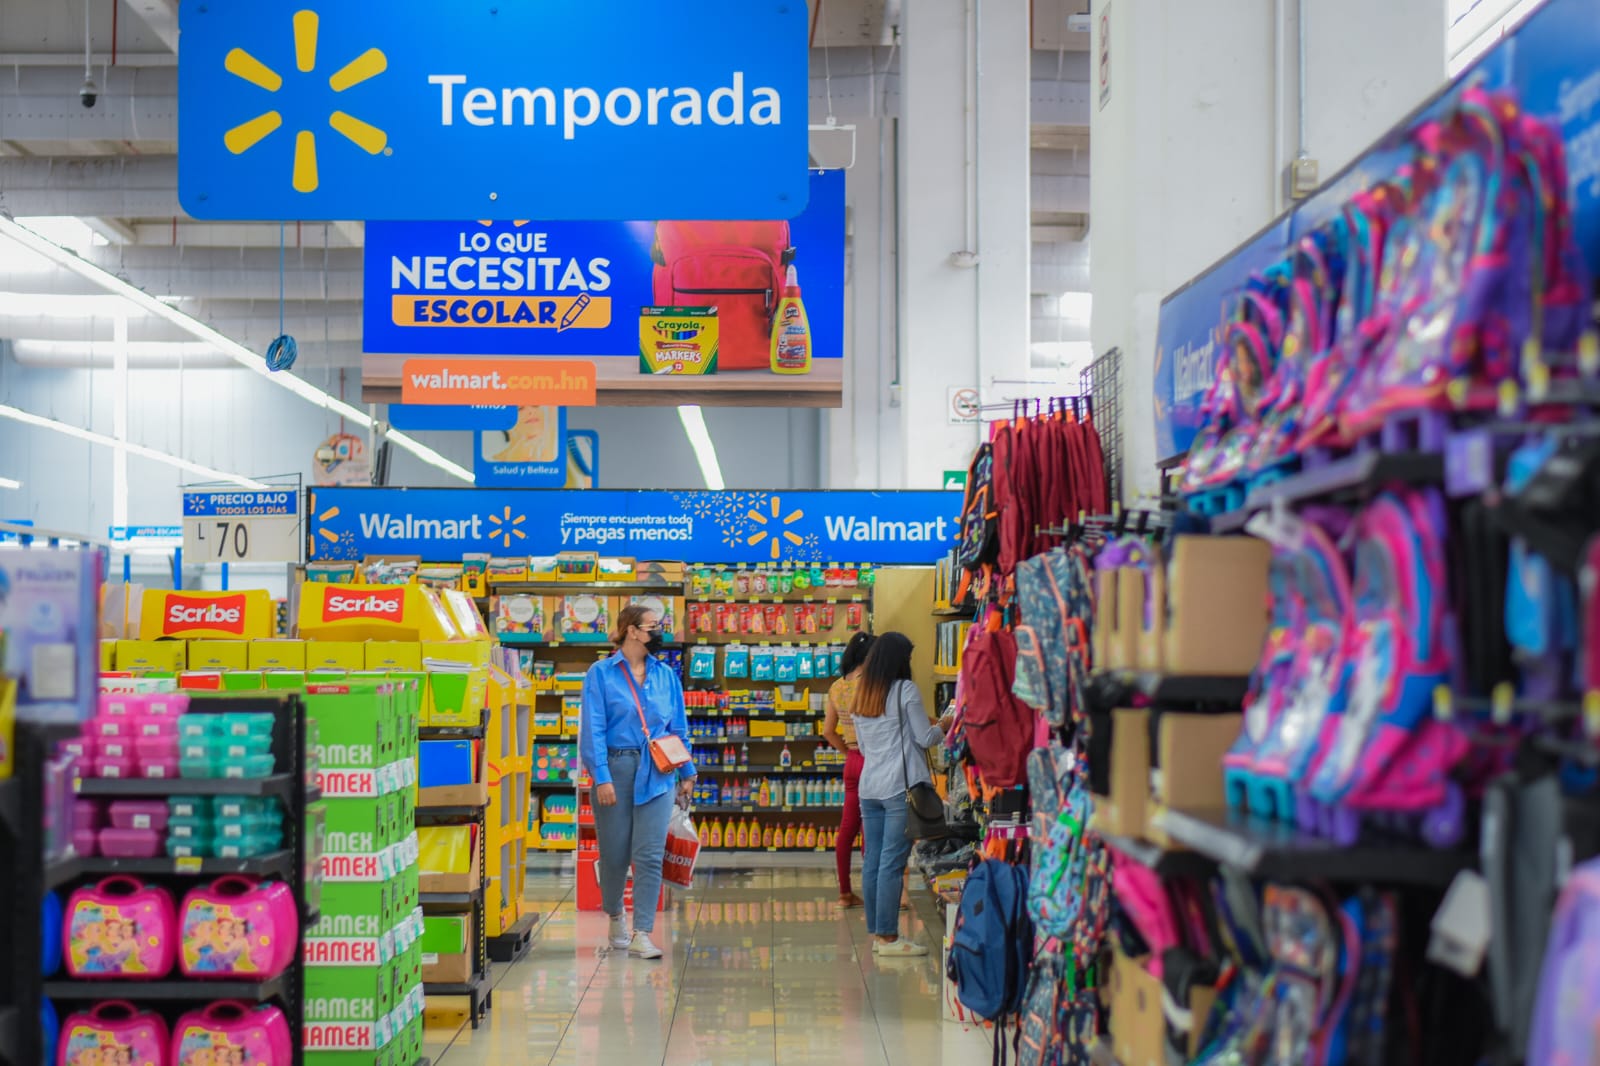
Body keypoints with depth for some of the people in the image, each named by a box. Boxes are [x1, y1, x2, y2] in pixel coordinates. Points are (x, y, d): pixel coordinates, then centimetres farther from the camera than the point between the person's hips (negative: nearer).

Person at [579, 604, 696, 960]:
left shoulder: (666, 675, 10)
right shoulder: (601, 673, -2)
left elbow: (679, 728, 15)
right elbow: (593, 730, -7)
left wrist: (687, 772, 12)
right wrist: (601, 777, -15)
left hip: (656, 774, 2)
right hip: (615, 769, -2)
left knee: (650, 856, -6)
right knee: (615, 853, 8)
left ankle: (641, 934, -4)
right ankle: (616, 917, 32)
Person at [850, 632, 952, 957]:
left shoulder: (860, 695, 13)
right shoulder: (906, 690, -8)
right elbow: (925, 738, -5)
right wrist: (943, 726, 14)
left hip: (869, 786, 7)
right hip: (901, 787, -7)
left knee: (872, 860, 9)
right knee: (892, 863, -6)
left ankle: (877, 932, 14)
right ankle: (888, 937, -4)